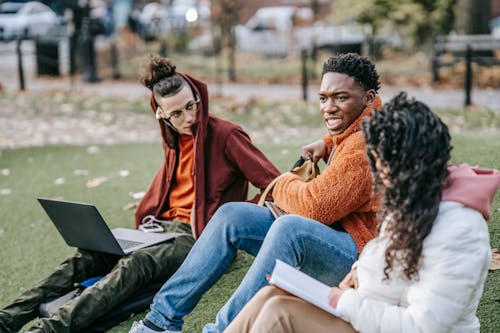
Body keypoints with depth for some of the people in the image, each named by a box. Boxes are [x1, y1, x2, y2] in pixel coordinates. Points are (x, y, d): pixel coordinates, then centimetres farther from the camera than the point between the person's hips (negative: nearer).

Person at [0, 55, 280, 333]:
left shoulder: (226, 135, -7)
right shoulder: (175, 141, 14)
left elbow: (275, 185, -10)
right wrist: (150, 221, 10)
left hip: (200, 237, -7)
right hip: (164, 226, 7)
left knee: (135, 265, -33)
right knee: (90, 255, -16)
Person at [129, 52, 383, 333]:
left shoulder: (365, 144, -21)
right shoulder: (351, 135, 11)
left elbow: (315, 206, -25)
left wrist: (286, 184, -3)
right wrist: (328, 144, 18)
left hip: (360, 253, -10)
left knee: (290, 227, -39)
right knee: (233, 215, 1)